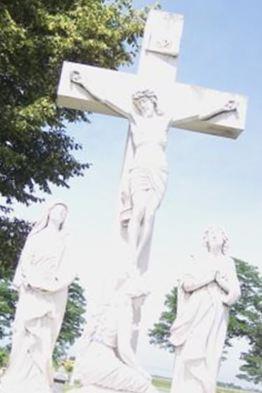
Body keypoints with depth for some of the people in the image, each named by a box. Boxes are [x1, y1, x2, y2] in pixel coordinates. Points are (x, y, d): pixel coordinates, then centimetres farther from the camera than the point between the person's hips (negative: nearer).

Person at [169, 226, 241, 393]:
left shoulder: (228, 263, 14)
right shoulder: (198, 262, 13)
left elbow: (236, 292, 6)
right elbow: (186, 285, 0)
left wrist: (220, 280, -10)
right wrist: (210, 276, -8)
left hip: (216, 316, 0)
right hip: (196, 314, 0)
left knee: (209, 358, -8)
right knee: (189, 355, -9)